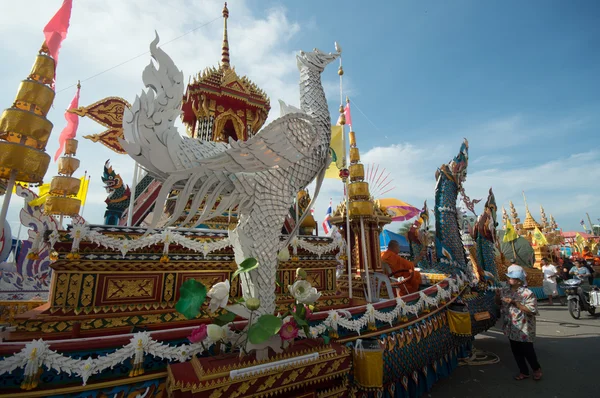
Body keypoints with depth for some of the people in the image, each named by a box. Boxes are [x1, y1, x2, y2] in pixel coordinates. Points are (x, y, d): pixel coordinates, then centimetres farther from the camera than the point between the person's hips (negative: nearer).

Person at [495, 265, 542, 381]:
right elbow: (499, 304, 15)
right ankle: (524, 372, 32)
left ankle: (537, 369, 37)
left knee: (527, 351, 8)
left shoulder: (528, 293, -15)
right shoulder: (505, 291, 1)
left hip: (524, 329, -5)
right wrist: (497, 296, -5)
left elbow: (532, 311, -21)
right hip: (511, 328, 5)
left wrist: (515, 303, -26)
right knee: (516, 351, 14)